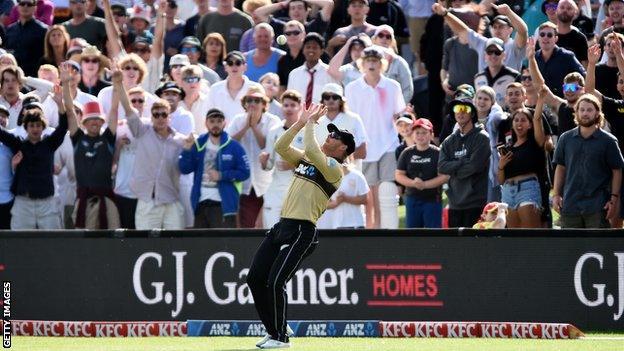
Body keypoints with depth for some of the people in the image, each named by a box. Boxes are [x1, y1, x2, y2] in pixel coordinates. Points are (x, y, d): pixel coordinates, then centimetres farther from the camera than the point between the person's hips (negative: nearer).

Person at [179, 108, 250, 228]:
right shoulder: (198, 145, 6)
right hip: (201, 202, 5)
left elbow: (244, 172, -6)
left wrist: (222, 175, -16)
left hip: (223, 204, -5)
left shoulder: (234, 146, -4)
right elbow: (185, 169, 3)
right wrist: (187, 150, -13)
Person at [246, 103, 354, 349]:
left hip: (301, 232, -9)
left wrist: (310, 123, -8)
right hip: (282, 226, 9)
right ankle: (273, 331, 15)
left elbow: (311, 150, -22)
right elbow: (280, 147, 16)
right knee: (255, 278, 4)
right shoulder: (304, 159, 20)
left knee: (275, 282, -15)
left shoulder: (334, 167, -6)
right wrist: (301, 122, 11)